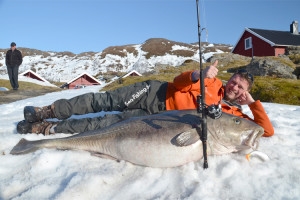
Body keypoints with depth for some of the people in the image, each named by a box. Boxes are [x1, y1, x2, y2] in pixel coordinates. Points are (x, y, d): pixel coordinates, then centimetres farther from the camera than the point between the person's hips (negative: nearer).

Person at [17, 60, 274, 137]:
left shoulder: (233, 114, 5)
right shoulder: (214, 83, 4)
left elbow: (266, 130, 3)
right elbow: (178, 81, 0)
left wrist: (253, 102, -7)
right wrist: (199, 74, -21)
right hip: (156, 93, 1)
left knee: (112, 122, -12)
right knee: (103, 101, -7)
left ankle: (49, 128, -2)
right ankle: (47, 111, 8)